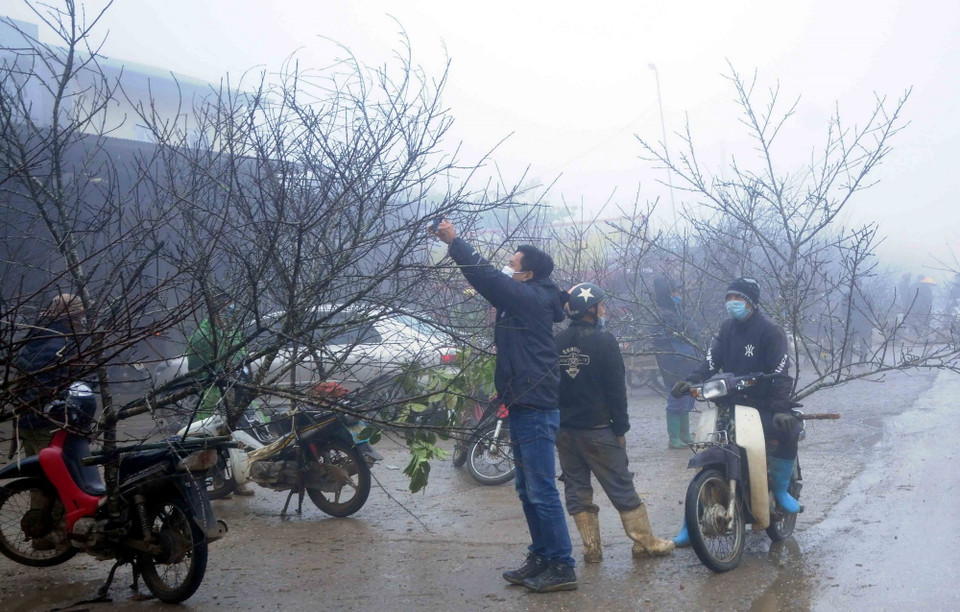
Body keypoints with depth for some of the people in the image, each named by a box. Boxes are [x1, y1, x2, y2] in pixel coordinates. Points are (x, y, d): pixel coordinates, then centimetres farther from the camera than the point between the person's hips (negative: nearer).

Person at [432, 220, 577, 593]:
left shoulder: (530, 298, -14)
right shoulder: (522, 300, 14)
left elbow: (488, 276, -17)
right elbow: (491, 281, 22)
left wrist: (454, 241, -9)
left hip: (536, 411, -11)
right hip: (525, 408, 11)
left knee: (542, 492, -7)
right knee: (528, 491, 16)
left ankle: (562, 568, -1)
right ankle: (542, 558, 25)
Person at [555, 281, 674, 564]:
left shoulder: (557, 342, 4)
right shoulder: (604, 341, -12)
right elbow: (616, 389, -12)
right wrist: (621, 428, -4)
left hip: (564, 430, 5)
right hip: (598, 430, -5)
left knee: (576, 489, 9)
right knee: (621, 488, 3)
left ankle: (591, 547, 12)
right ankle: (645, 542, 10)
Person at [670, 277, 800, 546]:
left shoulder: (771, 331, -8)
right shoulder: (727, 329, 10)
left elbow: (780, 373, -16)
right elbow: (711, 362, 1)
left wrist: (781, 409, -29)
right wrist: (690, 382, -18)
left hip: (762, 404, -4)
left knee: (789, 431, -33)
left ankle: (780, 489, -7)